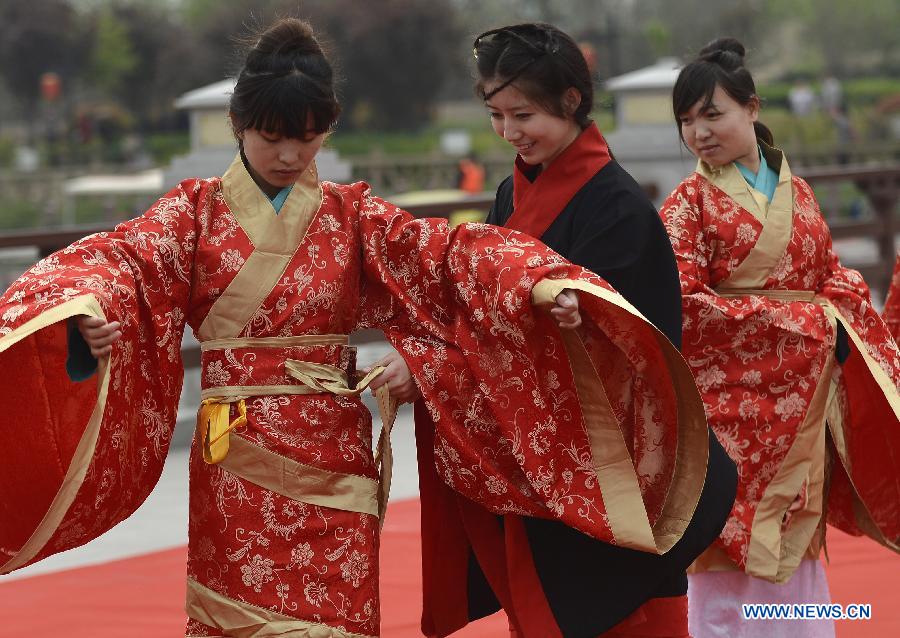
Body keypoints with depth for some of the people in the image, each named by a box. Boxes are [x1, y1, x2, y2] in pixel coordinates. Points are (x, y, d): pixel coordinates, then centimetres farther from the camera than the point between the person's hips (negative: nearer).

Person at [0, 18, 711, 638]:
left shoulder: (352, 216, 7)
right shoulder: (196, 212, 3)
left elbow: (452, 252, -4)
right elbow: (121, 257, -14)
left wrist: (543, 280, -22)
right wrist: (84, 303, -38)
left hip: (333, 459, 1)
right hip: (238, 465, -1)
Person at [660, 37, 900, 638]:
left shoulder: (798, 193, 12)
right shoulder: (691, 201, -3)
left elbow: (832, 279, 16)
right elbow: (681, 304, -14)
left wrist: (845, 312, -8)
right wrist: (801, 319, -15)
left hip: (800, 402, 5)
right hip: (731, 403, -5)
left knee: (796, 543, 8)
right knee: (733, 549, -4)